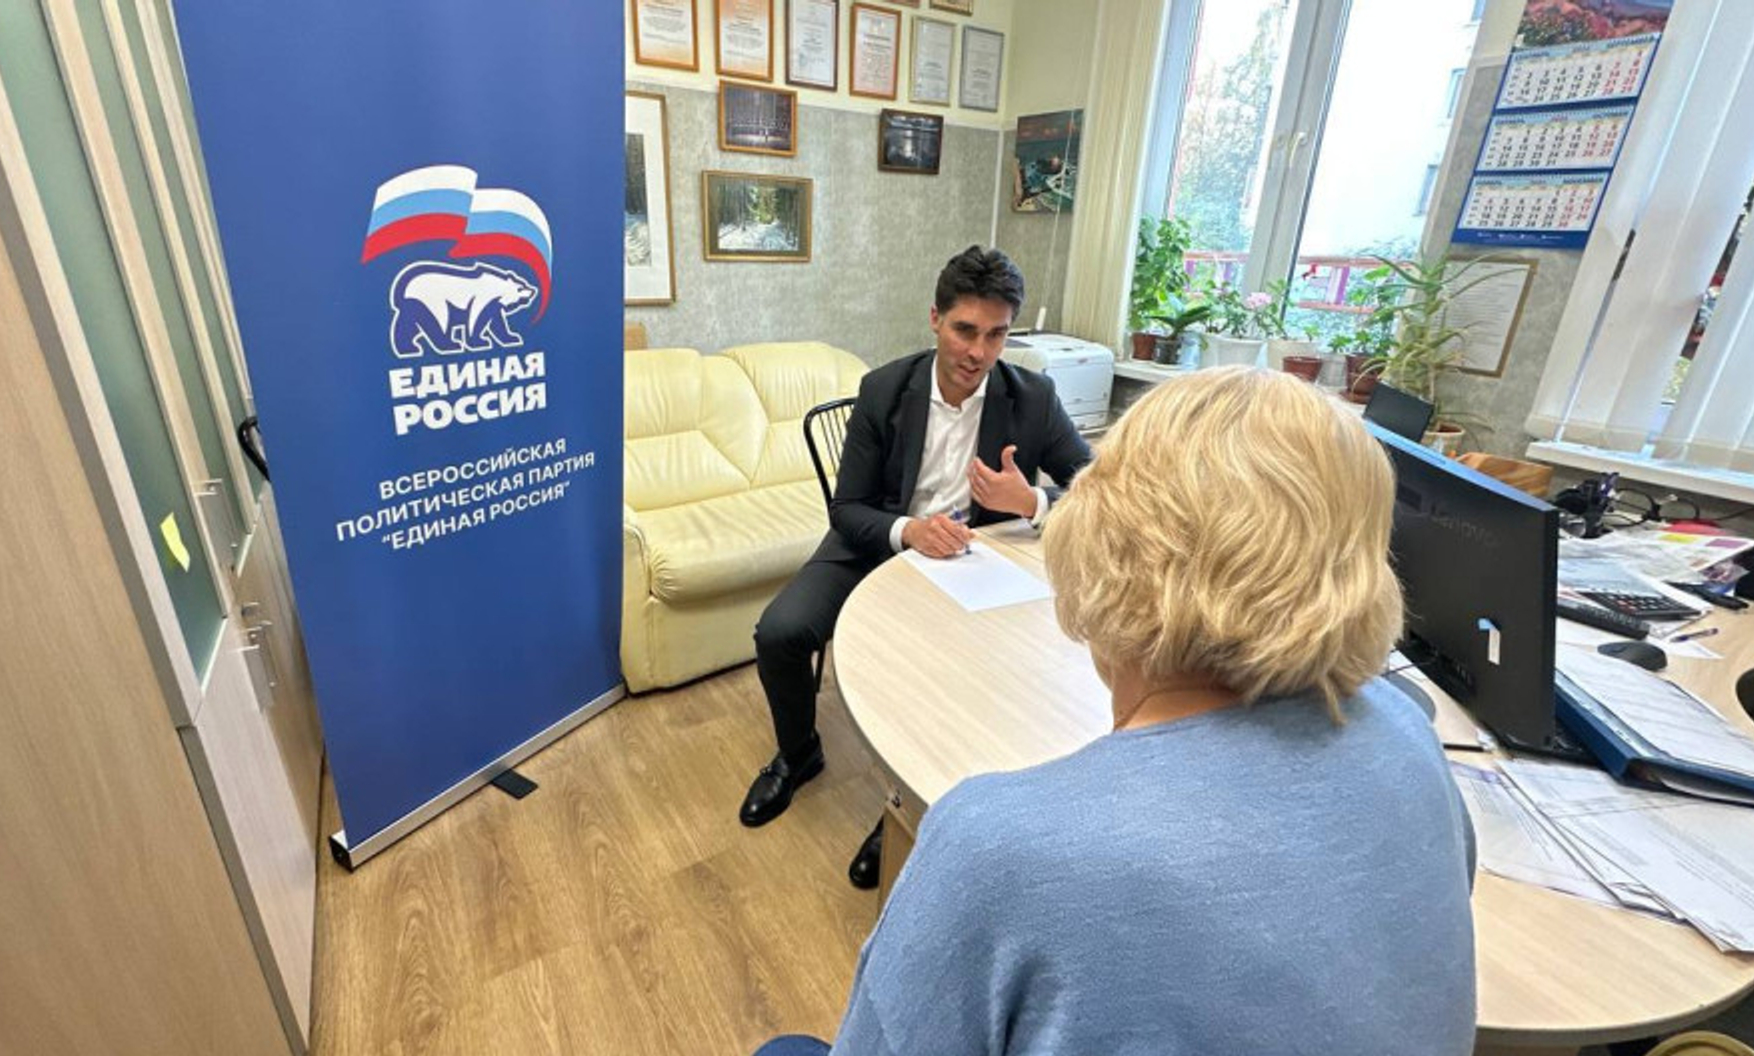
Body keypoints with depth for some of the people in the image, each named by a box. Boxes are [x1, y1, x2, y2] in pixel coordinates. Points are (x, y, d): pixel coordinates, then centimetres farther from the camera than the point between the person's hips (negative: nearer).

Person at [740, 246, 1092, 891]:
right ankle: (798, 753, 17)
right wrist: (907, 529, -30)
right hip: (879, 542, 1)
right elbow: (847, 508, -8)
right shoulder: (883, 390, -10)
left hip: (969, 557, 0)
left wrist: (1032, 504, -27)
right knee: (779, 633, -16)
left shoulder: (1032, 399, -10)